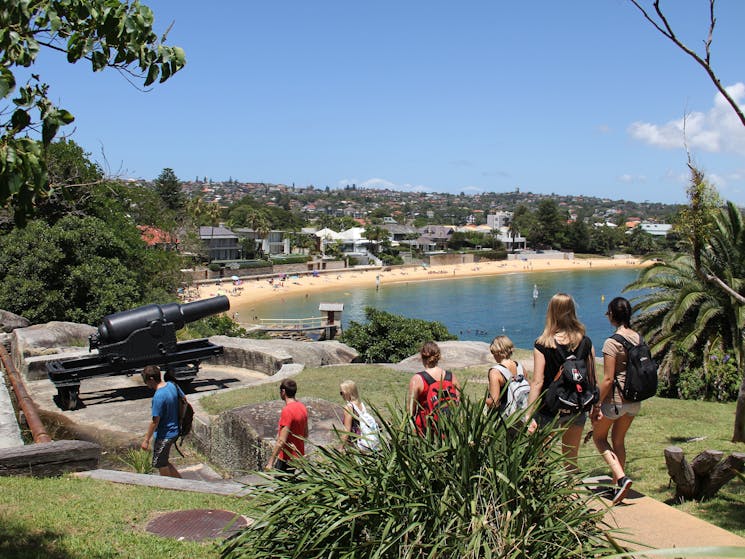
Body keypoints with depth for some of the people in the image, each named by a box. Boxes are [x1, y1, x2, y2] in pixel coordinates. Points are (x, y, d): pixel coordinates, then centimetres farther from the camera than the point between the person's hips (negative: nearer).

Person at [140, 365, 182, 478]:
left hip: (164, 435, -9)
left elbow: (155, 421, -22)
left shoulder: (158, 397, -27)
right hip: (174, 431, 9)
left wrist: (146, 440, -12)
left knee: (160, 465, 9)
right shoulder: (172, 385, -2)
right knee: (164, 462, 21)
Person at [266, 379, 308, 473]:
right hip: (298, 455, 9)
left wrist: (271, 462, -19)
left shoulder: (287, 411, -22)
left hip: (287, 458, -9)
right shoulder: (302, 407, 4)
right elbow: (305, 434, 14)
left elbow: (281, 441, -24)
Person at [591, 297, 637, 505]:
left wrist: (596, 405, -12)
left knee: (598, 436, 14)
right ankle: (617, 485, 24)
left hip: (615, 399, -7)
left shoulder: (613, 342, -19)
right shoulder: (639, 338, 2)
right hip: (635, 400, 7)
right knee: (618, 440, 20)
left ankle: (621, 477, -2)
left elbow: (608, 379, -19)